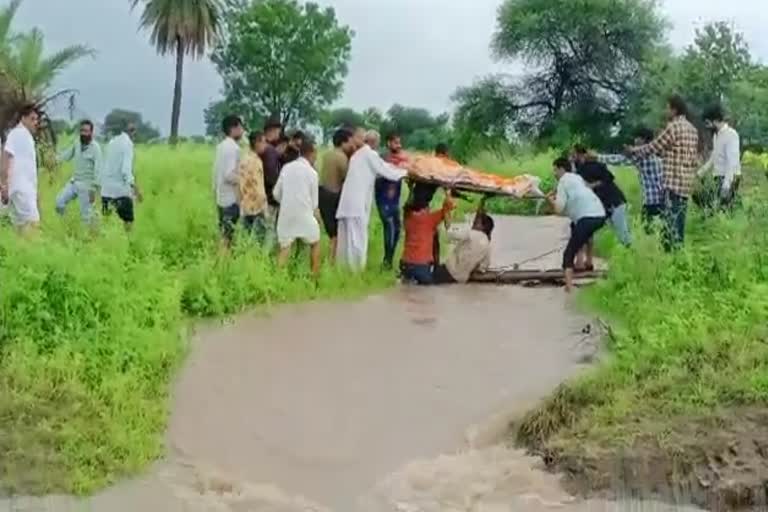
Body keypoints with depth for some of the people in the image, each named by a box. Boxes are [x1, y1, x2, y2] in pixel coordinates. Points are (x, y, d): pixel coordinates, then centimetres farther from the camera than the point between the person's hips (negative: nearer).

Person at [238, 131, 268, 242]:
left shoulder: (244, 159, 9)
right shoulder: (255, 161, -16)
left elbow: (240, 184, 12)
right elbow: (258, 187, -18)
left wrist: (242, 201, 18)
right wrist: (264, 208, -11)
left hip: (245, 207, 8)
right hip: (256, 207, -8)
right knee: (258, 241, -3)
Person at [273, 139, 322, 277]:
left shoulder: (286, 168, 5)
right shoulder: (312, 172, -4)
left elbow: (276, 193, 8)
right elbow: (314, 200, 1)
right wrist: (316, 213, 21)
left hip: (286, 214, 3)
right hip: (304, 214, -3)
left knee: (285, 248, 8)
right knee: (315, 243, 18)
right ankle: (315, 275, 17)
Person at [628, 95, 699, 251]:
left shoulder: (673, 127, -10)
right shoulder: (692, 129, 15)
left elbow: (654, 147, -5)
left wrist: (634, 150, 10)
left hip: (674, 182, -8)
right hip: (686, 182, 8)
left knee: (671, 221, -8)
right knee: (679, 221, 11)